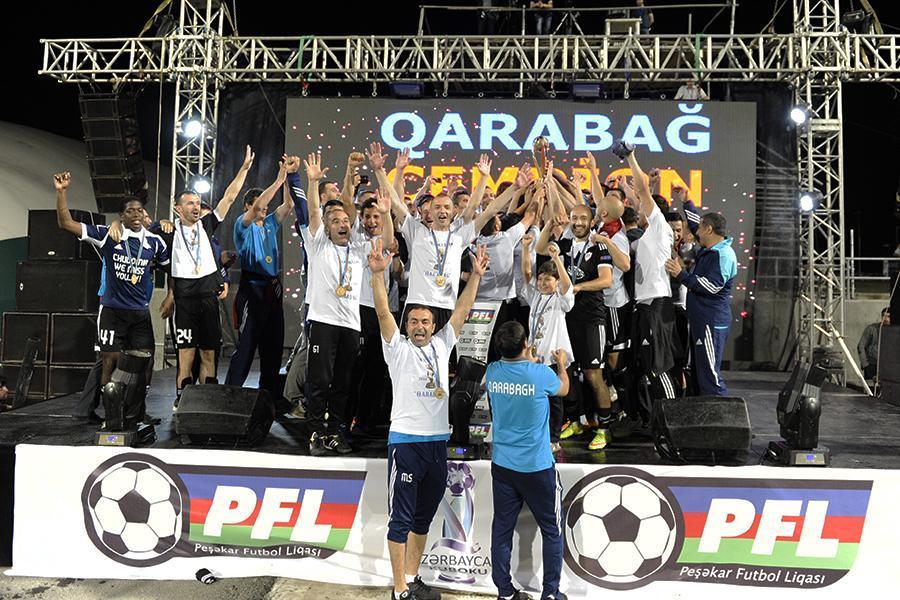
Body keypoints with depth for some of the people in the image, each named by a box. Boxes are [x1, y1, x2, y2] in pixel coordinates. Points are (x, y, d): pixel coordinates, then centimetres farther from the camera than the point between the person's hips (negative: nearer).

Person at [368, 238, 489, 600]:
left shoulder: (441, 345, 11)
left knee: (423, 517, 16)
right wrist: (378, 273, -26)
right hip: (406, 441, -5)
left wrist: (475, 276, 1)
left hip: (438, 441, 5)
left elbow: (462, 310, 9)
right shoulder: (398, 349, -2)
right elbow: (383, 312, -14)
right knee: (401, 518, 0)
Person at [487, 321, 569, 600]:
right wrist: (561, 364, 25)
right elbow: (563, 389, 7)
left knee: (502, 528, 12)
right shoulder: (542, 374, -17)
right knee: (552, 530, 12)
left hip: (502, 465, 4)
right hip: (537, 467, -4)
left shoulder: (492, 371, -6)